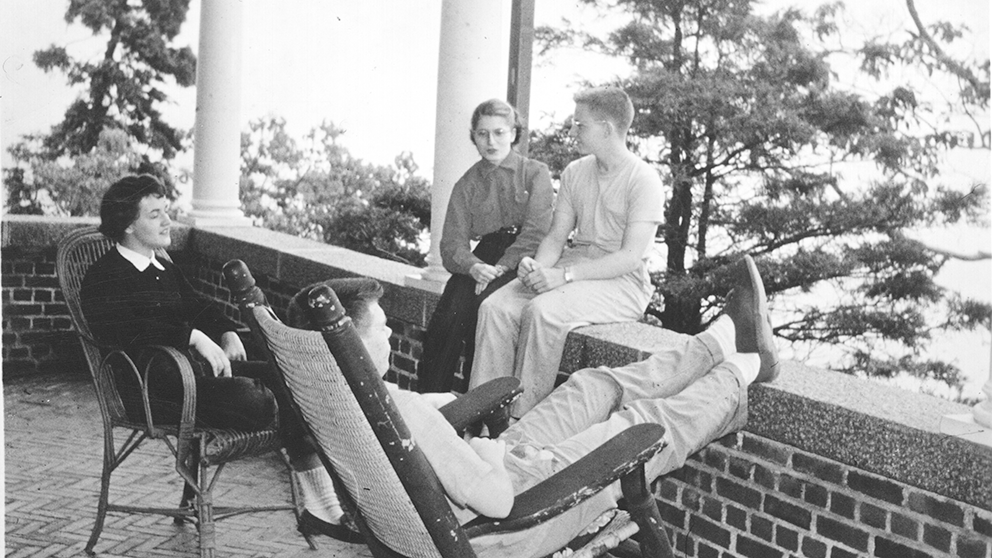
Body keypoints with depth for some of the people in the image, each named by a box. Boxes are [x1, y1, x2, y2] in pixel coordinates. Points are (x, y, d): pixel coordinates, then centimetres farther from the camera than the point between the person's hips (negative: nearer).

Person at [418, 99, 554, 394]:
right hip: (484, 256, 3)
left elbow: (536, 231, -8)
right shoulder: (466, 184, 15)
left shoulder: (535, 173, 5)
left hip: (523, 260, -3)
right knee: (449, 309, -25)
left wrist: (501, 267, -21)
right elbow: (452, 242, 4)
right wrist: (473, 266, -19)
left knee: (486, 302, -31)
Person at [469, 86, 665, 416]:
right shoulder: (574, 173, 13)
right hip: (573, 268, 7)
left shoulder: (643, 180, -10)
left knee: (543, 310, -33)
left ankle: (523, 419, -23)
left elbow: (631, 256, -17)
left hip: (621, 281, -6)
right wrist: (537, 266, -12)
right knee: (495, 308, -17)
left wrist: (565, 275, -24)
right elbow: (557, 236, 12)